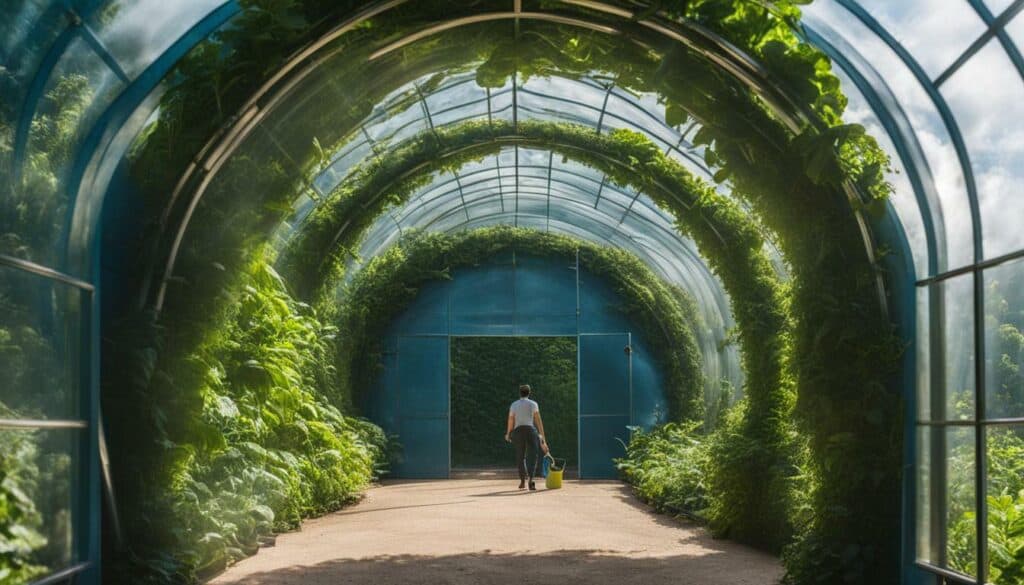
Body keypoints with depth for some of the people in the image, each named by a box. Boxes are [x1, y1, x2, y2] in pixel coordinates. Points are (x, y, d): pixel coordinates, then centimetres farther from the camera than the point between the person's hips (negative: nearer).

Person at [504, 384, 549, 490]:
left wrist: (508, 435, 28)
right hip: (531, 430, -2)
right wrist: (543, 438, 0)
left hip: (518, 431, 2)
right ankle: (530, 480, -22)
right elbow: (539, 421, -2)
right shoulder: (533, 404, 3)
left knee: (520, 457, 19)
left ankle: (522, 481, 20)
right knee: (533, 457, -1)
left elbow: (510, 422, 9)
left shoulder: (513, 405, 8)